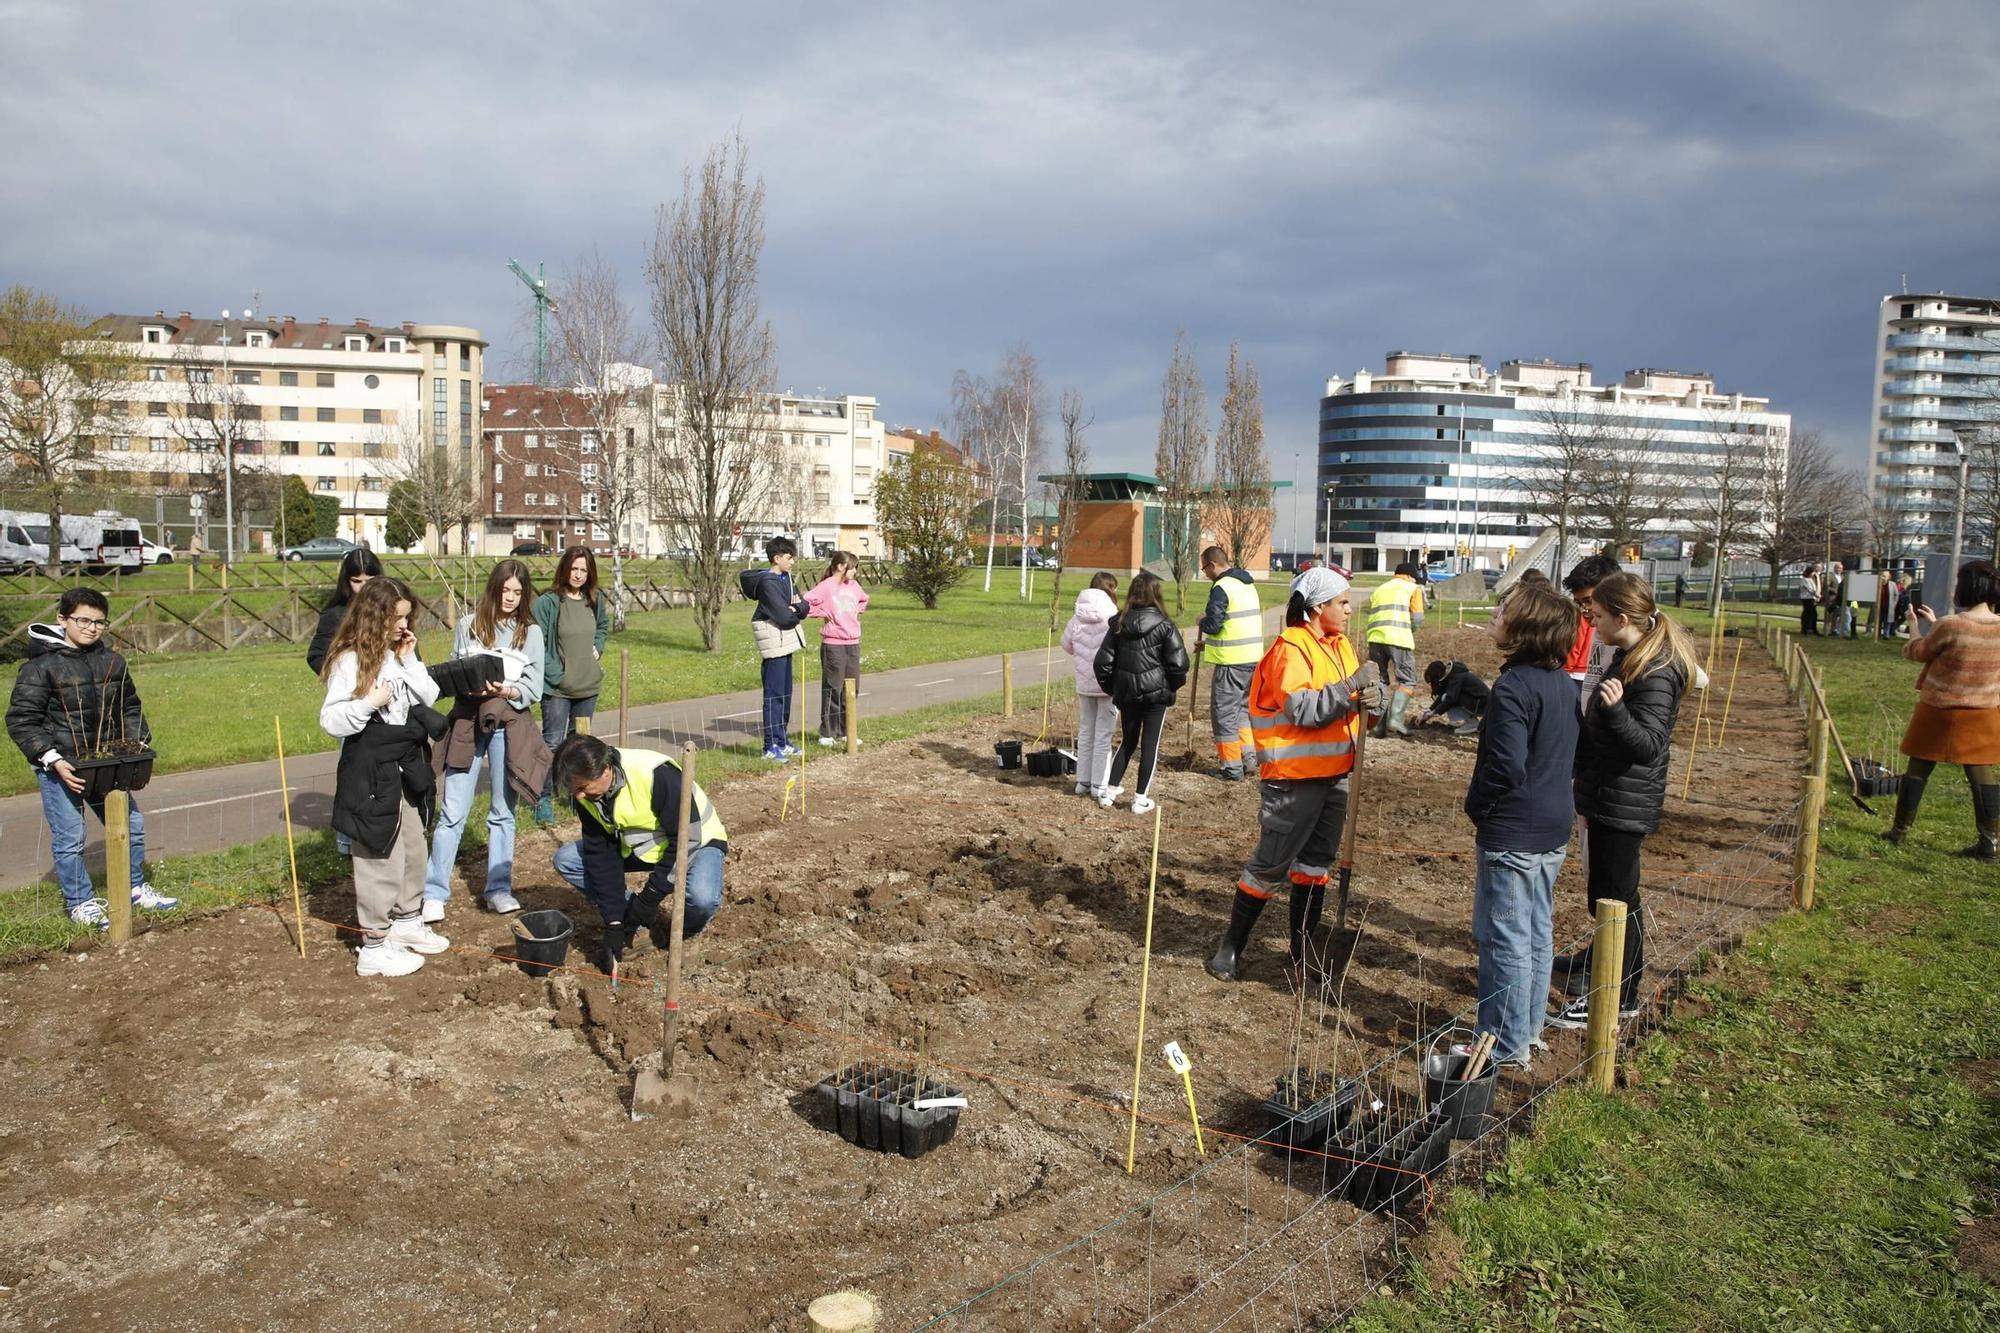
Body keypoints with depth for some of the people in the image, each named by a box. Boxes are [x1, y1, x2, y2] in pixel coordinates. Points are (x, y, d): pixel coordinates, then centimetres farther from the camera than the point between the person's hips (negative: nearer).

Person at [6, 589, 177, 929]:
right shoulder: (42, 666, -12)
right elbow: (21, 721, -12)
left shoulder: (112, 661, 6)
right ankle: (80, 903, 16)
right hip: (59, 767, -6)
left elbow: (129, 708, 17)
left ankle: (134, 888, 31)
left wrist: (139, 742, 1)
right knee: (69, 837, 1)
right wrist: (52, 759, -20)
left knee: (130, 824, 13)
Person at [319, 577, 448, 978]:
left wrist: (410, 662, -3)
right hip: (371, 773, -8)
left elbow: (430, 698, 8)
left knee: (413, 848, 19)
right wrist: (370, 701, -28)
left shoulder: (399, 655, 7)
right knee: (378, 858, -1)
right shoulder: (350, 661, -15)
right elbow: (330, 721, -18)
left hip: (406, 768, 8)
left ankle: (407, 922, 37)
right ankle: (374, 946, 10)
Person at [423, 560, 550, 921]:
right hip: (468, 720, 0)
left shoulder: (530, 632, 2)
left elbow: (534, 690, 0)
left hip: (509, 724, 0)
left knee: (502, 811, 9)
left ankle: (498, 889, 19)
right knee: (453, 811, -1)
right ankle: (434, 892, 7)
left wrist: (506, 691, -18)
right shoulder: (469, 624, 3)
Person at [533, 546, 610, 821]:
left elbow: (604, 627, 24)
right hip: (557, 687, -5)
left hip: (588, 685, 5)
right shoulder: (547, 602, -13)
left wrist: (597, 648, 6)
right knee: (552, 743, -2)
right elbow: (538, 644, -13)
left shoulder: (596, 601, 4)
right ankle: (543, 798, 5)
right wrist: (555, 675, -16)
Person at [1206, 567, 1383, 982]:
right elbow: (1303, 710, -25)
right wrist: (1352, 686, -25)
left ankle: (1301, 952, 25)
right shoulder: (1291, 649, -15)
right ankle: (1231, 947, 11)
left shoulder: (1340, 646, 10)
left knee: (1316, 865, 14)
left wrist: (1372, 698, -11)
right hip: (1294, 777, -8)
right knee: (1270, 866, -2)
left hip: (1335, 774, 8)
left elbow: (1354, 698, 11)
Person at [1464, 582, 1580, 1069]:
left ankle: (1505, 1046, 11)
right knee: (1538, 934, 18)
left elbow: (1505, 766, -27)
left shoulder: (1514, 686, -22)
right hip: (1553, 829, 9)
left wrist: (1476, 805, -9)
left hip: (1513, 833, -9)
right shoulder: (1561, 682, 6)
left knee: (1505, 941, 1)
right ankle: (1529, 1029, 31)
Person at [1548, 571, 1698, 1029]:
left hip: (1624, 803, -10)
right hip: (1607, 795, 10)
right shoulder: (1629, 658, 8)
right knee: (1607, 886, 23)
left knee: (1612, 894, -1)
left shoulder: (1655, 673, -22)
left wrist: (1616, 709, -40)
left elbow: (1649, 746, -26)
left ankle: (1618, 996, 10)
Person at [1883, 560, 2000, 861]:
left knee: (1917, 769, 10)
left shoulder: (1950, 626, -21)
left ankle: (1900, 830, 19)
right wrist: (1935, 625, 21)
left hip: (1940, 712, -4)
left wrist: (1915, 626, 15)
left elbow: (1917, 652, -3)